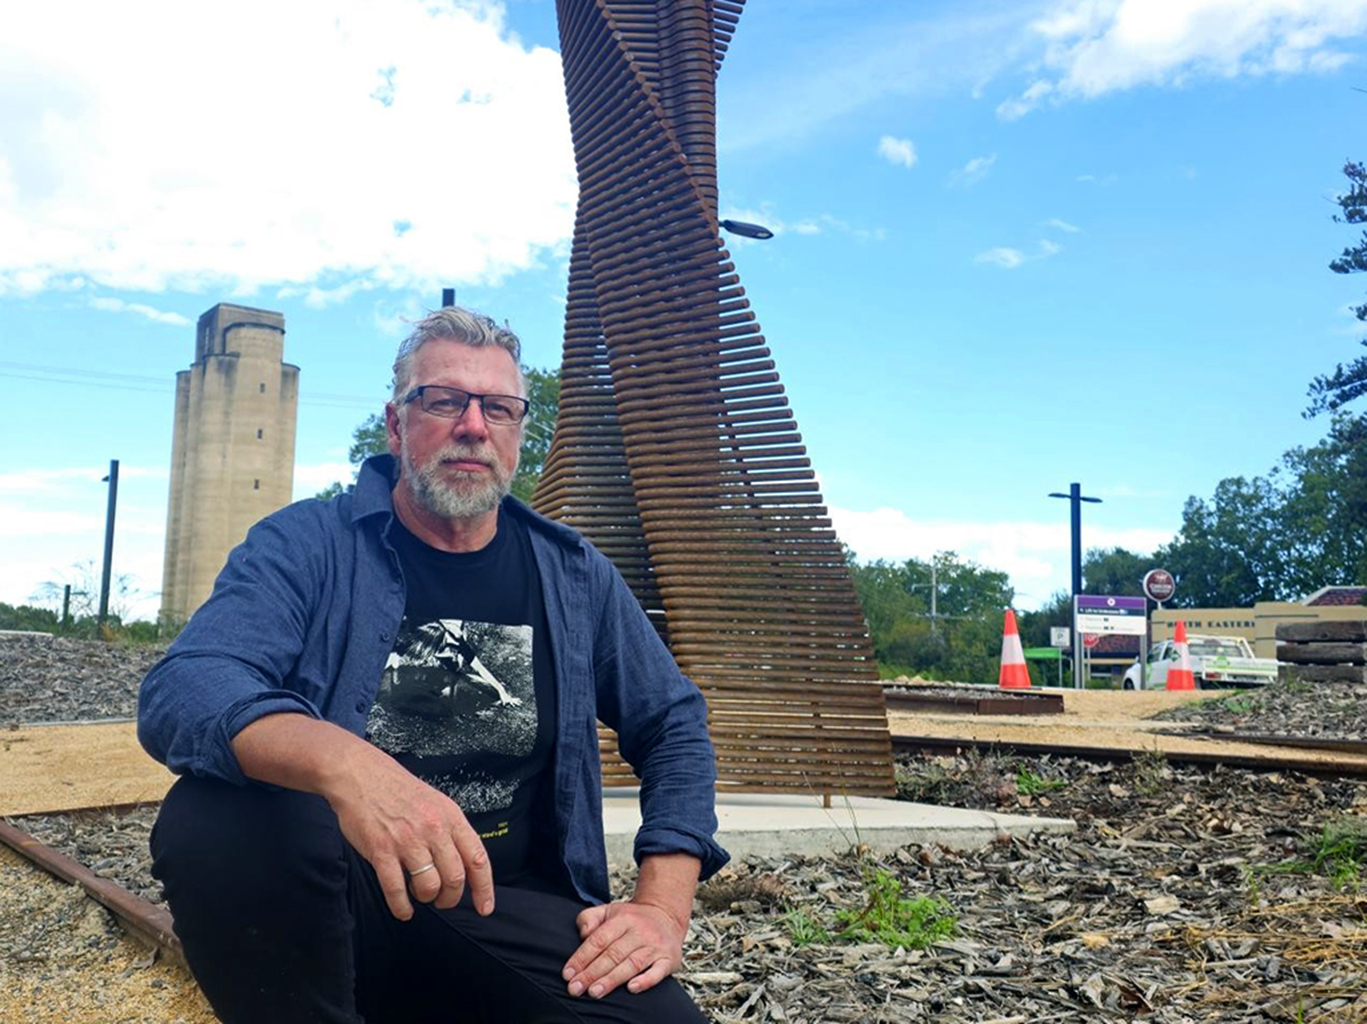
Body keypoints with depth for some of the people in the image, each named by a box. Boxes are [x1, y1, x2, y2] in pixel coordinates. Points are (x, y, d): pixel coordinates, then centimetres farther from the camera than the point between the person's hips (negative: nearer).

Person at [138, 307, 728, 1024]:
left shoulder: (573, 575, 7)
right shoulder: (305, 544, -3)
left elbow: (675, 724, 13)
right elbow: (180, 693, -19)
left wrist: (663, 907, -1)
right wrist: (341, 761, -40)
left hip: (511, 910, 2)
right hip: (331, 900, -1)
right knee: (213, 818, -33)